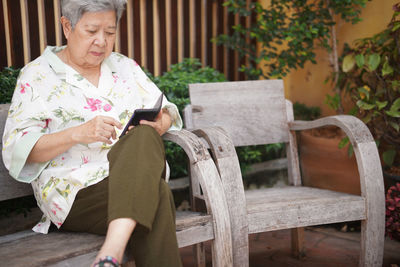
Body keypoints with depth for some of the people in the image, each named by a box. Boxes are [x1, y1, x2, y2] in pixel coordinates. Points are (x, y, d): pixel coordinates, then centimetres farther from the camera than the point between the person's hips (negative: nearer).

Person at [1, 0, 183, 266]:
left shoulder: (126, 66, 18)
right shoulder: (37, 75, 4)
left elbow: (167, 113, 16)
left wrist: (158, 124, -10)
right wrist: (78, 133, -21)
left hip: (134, 174, 5)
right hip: (73, 192, -4)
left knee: (144, 134, -31)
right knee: (156, 196, -32)